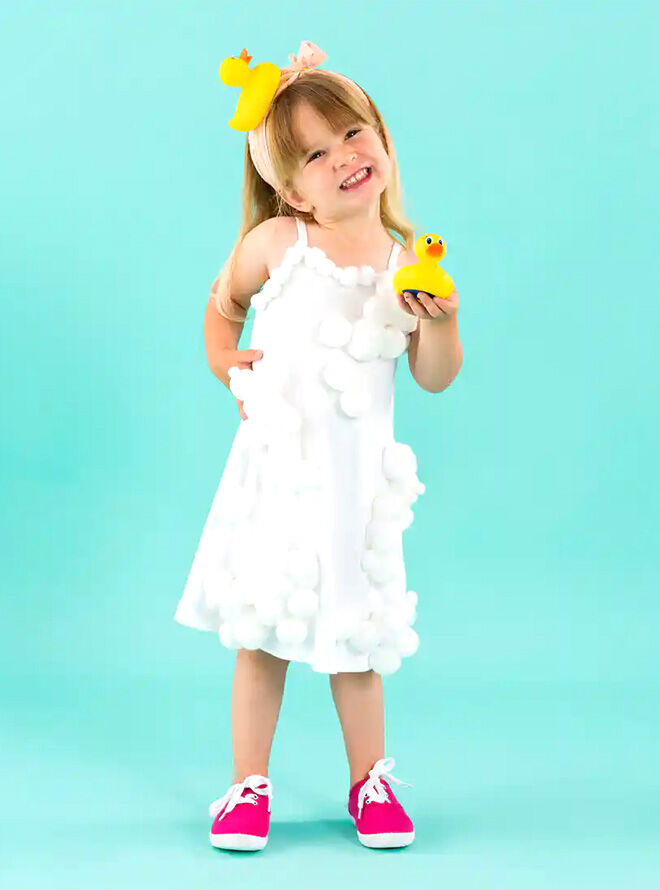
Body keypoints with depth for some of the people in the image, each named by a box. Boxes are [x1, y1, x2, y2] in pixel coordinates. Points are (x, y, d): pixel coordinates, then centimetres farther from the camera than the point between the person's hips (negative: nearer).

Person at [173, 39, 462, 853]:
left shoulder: (407, 260, -1)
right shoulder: (275, 243, -5)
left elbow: (435, 377, 1)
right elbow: (222, 305, 14)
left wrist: (440, 321, -17)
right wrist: (229, 373, 1)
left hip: (358, 474, 1)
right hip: (277, 466, -1)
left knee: (356, 632, 11)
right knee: (261, 631, 6)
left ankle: (370, 779, 28)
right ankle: (249, 786, 21)